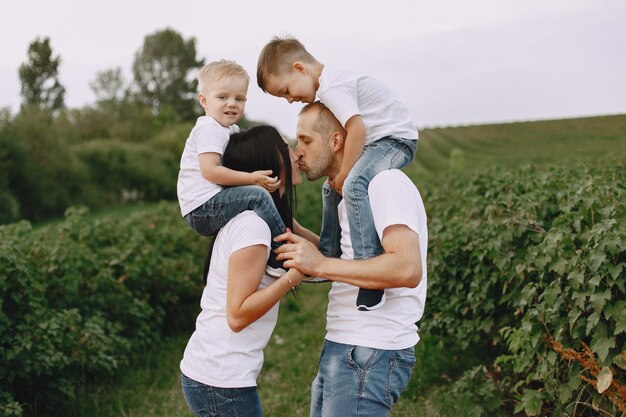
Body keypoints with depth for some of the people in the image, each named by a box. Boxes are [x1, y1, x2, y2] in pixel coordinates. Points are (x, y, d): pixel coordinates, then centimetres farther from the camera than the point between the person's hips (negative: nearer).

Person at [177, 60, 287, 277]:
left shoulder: (231, 130, 19)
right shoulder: (209, 128, -12)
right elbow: (209, 170, -23)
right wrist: (252, 178, -23)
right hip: (202, 207, -11)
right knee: (257, 195, -22)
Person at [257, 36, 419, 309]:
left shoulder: (331, 88, -19)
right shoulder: (334, 82, 13)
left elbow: (357, 129, -29)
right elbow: (354, 131, 16)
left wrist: (343, 176, -20)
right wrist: (338, 175, 5)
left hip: (395, 137, -11)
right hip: (377, 141, 11)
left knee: (354, 186, -33)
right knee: (332, 188, 19)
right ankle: (329, 258, 27)